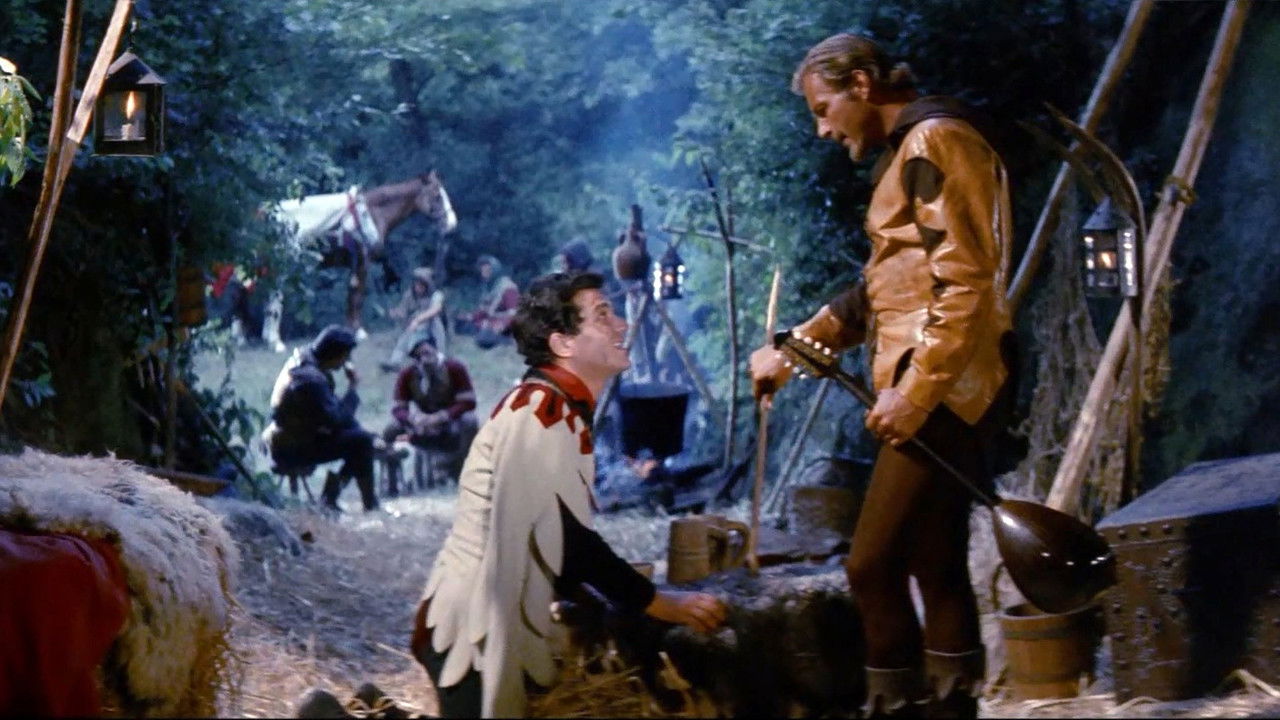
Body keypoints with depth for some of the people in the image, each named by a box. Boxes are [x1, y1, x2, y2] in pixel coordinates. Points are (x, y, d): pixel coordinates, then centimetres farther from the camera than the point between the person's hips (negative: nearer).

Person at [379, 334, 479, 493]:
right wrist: (414, 417, -36)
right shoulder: (407, 375, -12)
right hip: (421, 428, 3)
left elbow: (468, 402, -22)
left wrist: (441, 417, -34)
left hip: (451, 422, -2)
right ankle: (393, 484, -11)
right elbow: (398, 408, -13)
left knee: (469, 422, -35)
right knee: (390, 431, -20)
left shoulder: (455, 369, -18)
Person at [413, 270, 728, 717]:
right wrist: (662, 604, -16)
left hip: (501, 623, 9)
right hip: (475, 629, -9)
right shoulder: (541, 410, -19)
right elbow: (567, 540, -23)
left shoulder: (562, 410, 11)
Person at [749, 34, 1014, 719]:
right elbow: (882, 289, 24)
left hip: (937, 393, -10)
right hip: (935, 393, 10)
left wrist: (914, 391, -21)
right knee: (937, 568, 10)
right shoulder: (908, 152, 21)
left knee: (873, 565, -10)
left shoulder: (936, 140, -11)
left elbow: (965, 284, -20)